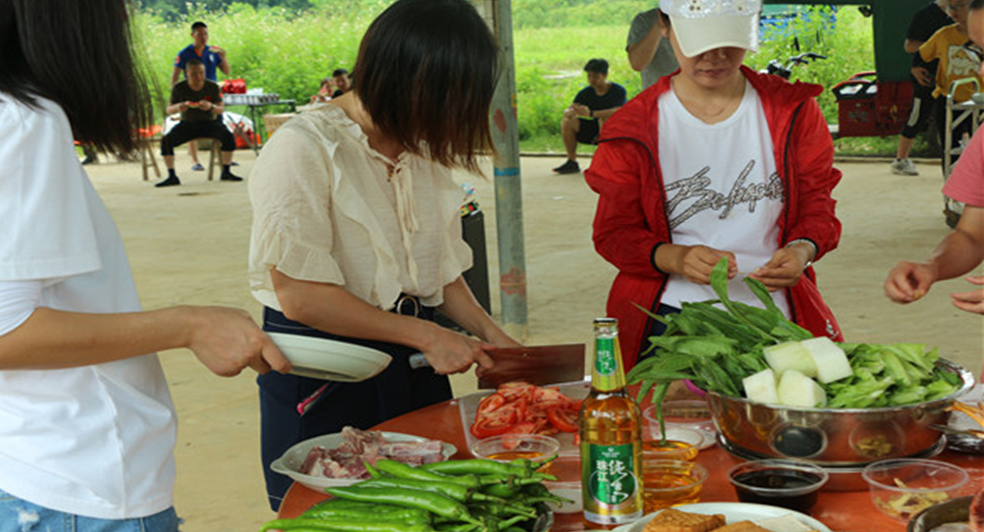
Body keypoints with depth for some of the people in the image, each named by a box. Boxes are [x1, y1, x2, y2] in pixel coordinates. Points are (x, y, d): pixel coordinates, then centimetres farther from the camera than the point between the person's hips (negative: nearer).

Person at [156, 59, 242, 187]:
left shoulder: (213, 87, -10)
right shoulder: (179, 88, -9)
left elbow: (221, 109, -8)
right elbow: (169, 110, -4)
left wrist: (211, 107, -32)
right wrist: (177, 107, -29)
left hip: (208, 123, -1)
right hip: (187, 124, 1)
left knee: (228, 136, -29)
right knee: (166, 140, -24)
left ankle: (226, 172, -17)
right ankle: (172, 176, -16)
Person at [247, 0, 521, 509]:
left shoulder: (422, 150, 7)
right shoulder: (304, 148, -16)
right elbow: (299, 295, -20)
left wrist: (488, 334, 4)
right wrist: (426, 336, -17)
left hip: (412, 364, 7)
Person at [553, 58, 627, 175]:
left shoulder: (618, 91, -16)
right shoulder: (586, 92, -1)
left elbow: (617, 111, -33)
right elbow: (567, 110, -7)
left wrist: (590, 113, -41)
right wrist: (570, 112, -34)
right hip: (596, 130, 5)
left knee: (605, 118, -36)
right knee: (566, 122, -12)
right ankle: (572, 163, -7)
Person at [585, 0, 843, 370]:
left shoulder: (792, 111, 7)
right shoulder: (634, 128, 1)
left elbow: (817, 207, 9)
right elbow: (615, 232, 2)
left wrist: (802, 250, -15)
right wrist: (673, 258, -18)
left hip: (773, 317, 1)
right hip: (673, 317, -1)